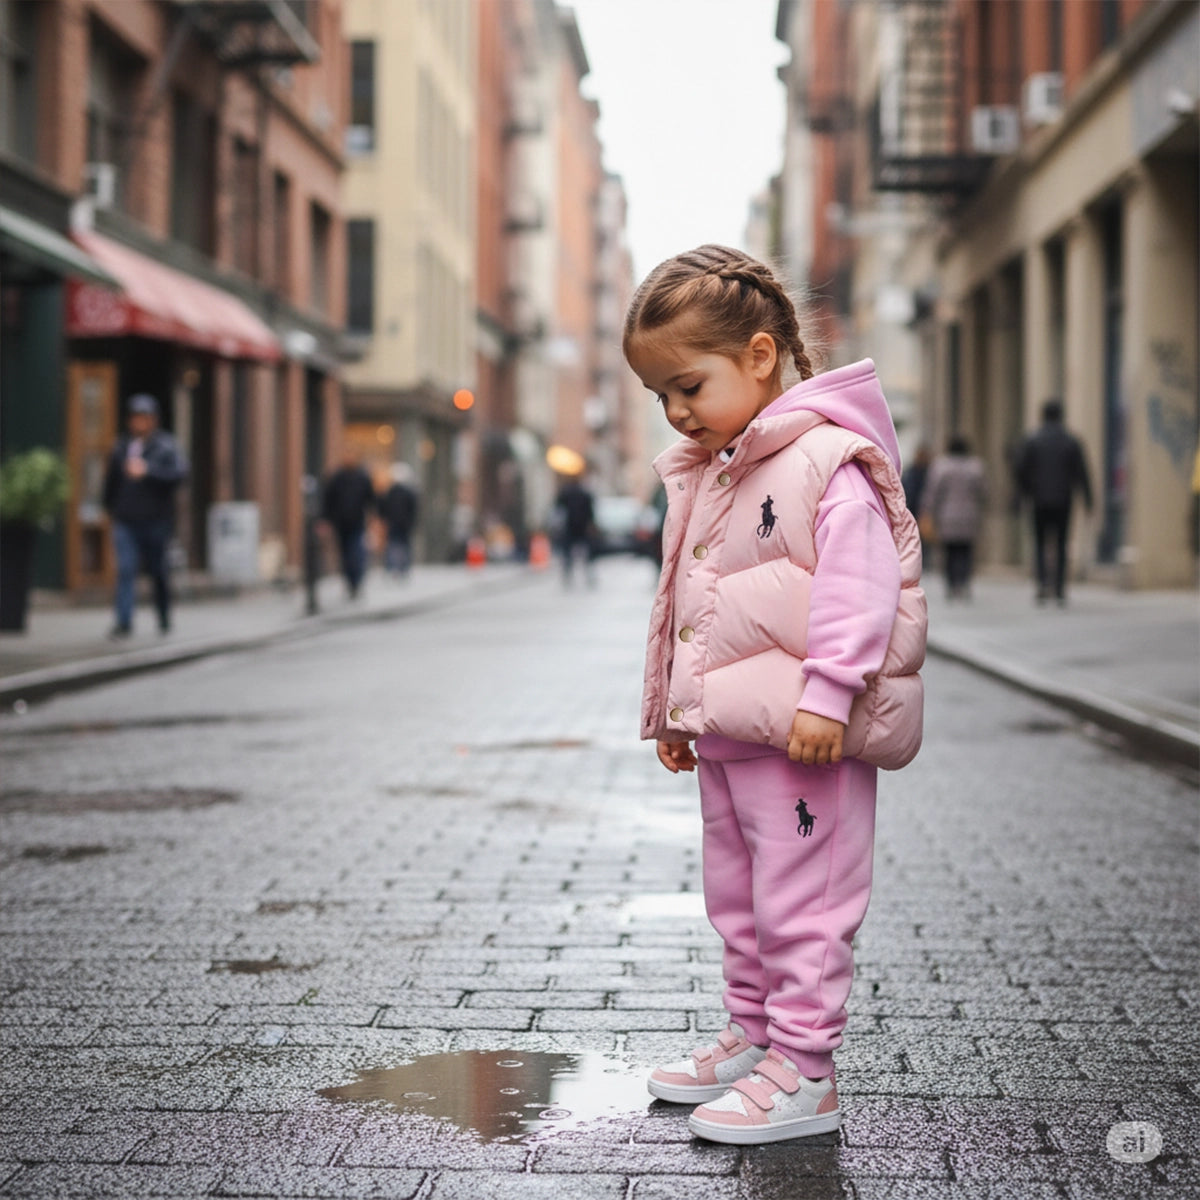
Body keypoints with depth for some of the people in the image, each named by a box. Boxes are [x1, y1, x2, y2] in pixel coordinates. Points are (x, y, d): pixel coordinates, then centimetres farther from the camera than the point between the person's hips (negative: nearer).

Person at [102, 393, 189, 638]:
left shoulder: (166, 445, -2)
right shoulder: (121, 446, 9)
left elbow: (179, 473, -17)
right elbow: (111, 479, 20)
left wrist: (148, 470, -23)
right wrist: (111, 507, 17)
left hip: (156, 520, -2)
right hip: (125, 521, 2)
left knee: (158, 571, 8)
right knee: (125, 570, -10)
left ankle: (164, 619, 24)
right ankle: (124, 621, -12)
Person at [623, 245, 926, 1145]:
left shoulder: (829, 461, -14)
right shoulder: (703, 477, 14)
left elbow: (857, 588, -21)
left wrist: (826, 694, -26)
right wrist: (671, 710, 23)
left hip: (804, 734, -9)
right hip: (724, 732, 9)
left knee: (802, 903, -3)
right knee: (738, 900, 18)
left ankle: (805, 1071, 5)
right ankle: (754, 1036, 32)